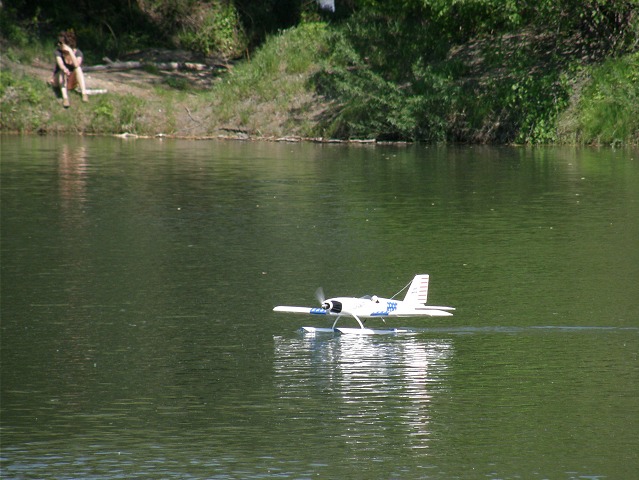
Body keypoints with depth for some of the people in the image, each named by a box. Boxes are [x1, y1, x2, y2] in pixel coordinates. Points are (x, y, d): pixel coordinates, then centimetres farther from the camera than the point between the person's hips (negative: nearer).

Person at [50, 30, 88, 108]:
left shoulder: (78, 53, -12)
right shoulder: (58, 51, -13)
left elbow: (76, 65, -32)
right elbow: (61, 65, -31)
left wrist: (70, 51, -41)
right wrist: (65, 69, -54)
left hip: (72, 82, 1)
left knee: (78, 68, -27)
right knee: (63, 71, -34)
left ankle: (84, 93, -41)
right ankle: (65, 98, -54)